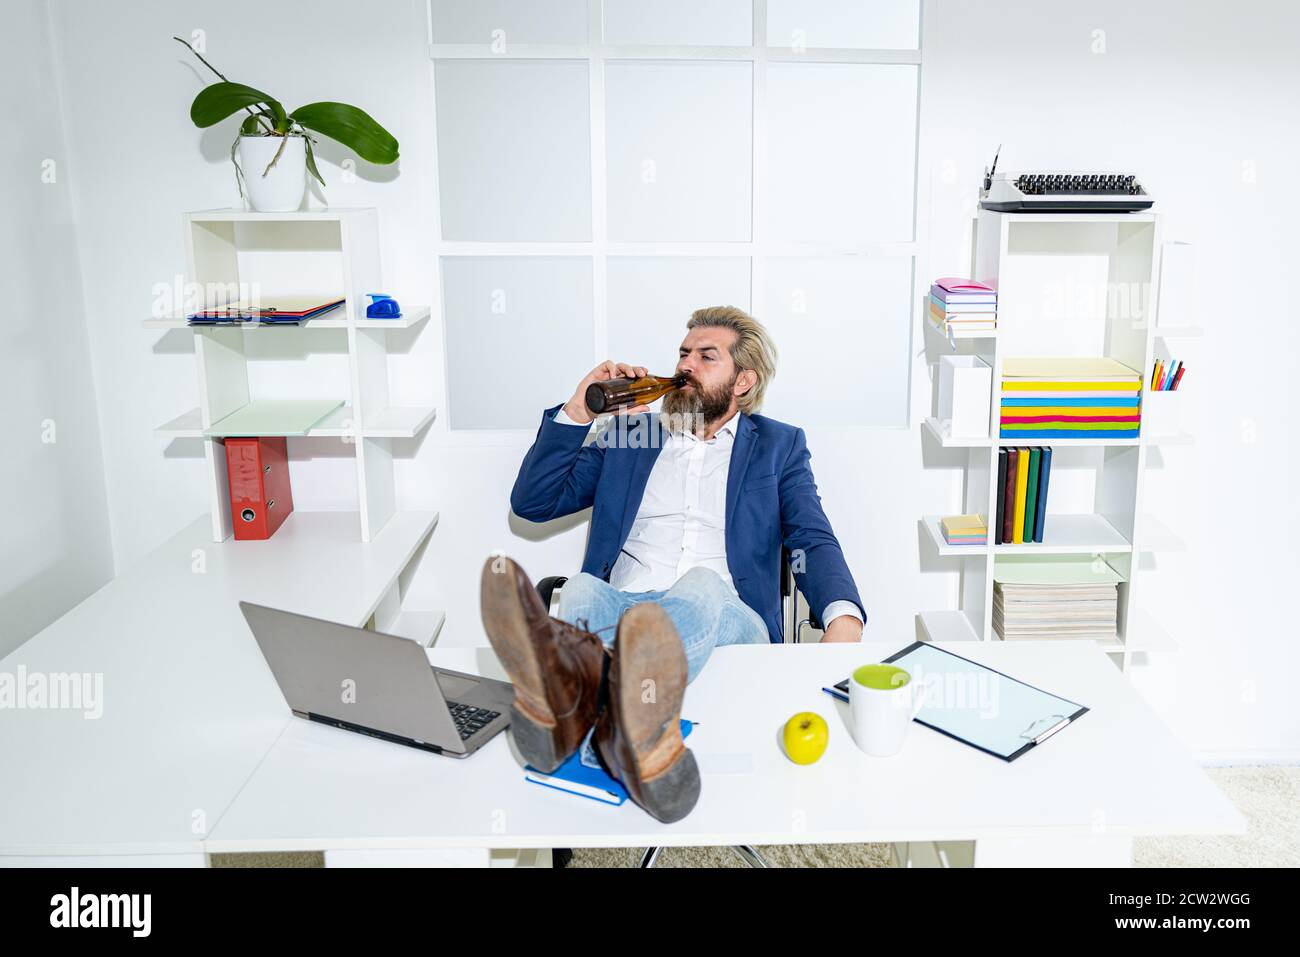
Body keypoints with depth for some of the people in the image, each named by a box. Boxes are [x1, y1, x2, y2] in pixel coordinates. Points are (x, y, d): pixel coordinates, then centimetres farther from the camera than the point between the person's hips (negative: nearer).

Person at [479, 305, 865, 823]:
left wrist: (843, 616, -17)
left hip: (725, 620, -1)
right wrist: (578, 409, 8)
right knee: (582, 589, -33)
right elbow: (532, 503, 18)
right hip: (619, 607, 2)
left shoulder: (779, 445, 20)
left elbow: (813, 542, 5)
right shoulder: (627, 434, 24)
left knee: (701, 584, -37)